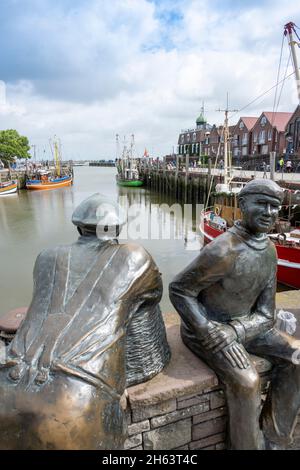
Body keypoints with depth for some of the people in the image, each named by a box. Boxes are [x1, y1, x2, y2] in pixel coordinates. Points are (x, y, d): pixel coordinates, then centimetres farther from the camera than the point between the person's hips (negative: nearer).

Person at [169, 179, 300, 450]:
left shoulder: (269, 251, -4)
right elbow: (179, 290, -20)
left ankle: (272, 439, 10)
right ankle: (250, 444, 2)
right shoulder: (223, 251, -29)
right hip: (203, 327, -7)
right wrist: (211, 333, -27)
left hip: (241, 325, 7)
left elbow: (265, 315, -4)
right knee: (246, 381, -27)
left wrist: (233, 332, -23)